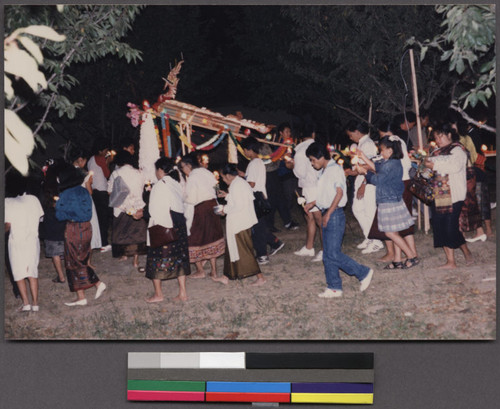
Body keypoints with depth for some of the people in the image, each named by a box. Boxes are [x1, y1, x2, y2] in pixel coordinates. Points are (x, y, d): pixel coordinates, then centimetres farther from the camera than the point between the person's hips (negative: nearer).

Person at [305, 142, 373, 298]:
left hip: (334, 215, -10)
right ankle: (334, 288, 13)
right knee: (328, 255, 9)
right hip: (327, 216, 10)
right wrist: (312, 203, 14)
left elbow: (339, 192, -19)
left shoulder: (334, 169, -12)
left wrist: (328, 213, -21)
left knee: (333, 254, -11)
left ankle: (364, 273, 1)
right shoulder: (324, 172, 17)